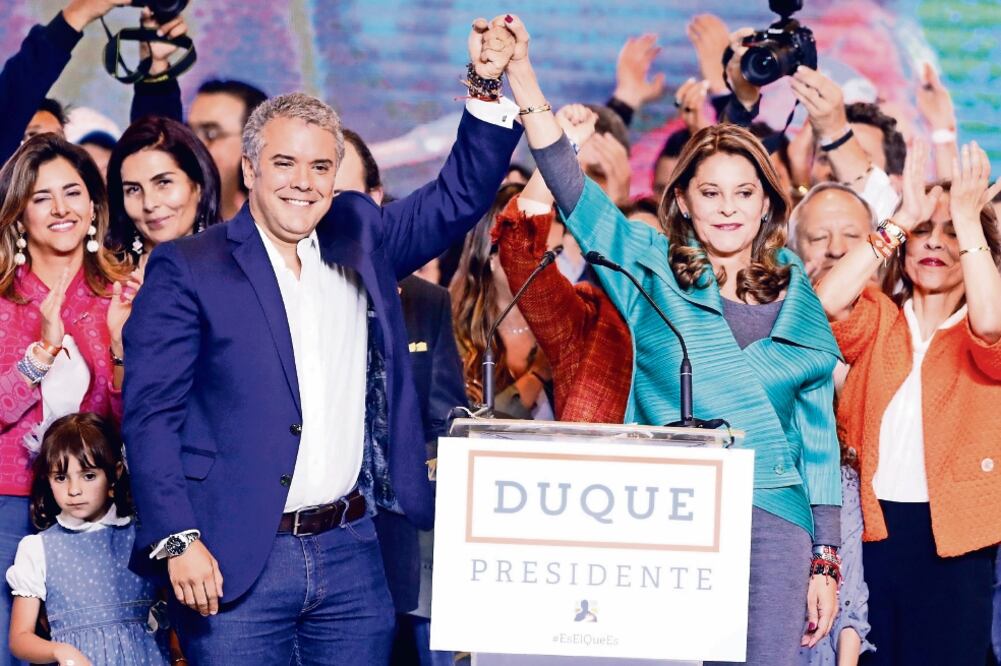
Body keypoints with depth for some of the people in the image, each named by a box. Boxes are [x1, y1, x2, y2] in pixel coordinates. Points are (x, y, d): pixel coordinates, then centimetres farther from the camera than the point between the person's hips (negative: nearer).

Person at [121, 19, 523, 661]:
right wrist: (178, 541, -14)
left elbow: (459, 195, 14)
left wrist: (486, 89, -1)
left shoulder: (361, 238, 12)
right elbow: (151, 412, -6)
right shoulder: (186, 269, -2)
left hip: (351, 553, 4)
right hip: (235, 562, -4)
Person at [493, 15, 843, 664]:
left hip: (773, 521, 1)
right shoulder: (653, 271, 7)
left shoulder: (800, 301, 12)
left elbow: (820, 435, 12)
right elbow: (570, 185, -2)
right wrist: (520, 74, -11)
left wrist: (826, 561, 9)